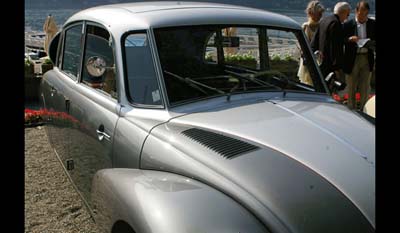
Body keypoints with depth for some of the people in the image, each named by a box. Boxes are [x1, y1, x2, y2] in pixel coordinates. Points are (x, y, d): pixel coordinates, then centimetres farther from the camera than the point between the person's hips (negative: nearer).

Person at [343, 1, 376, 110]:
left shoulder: (372, 24, 5)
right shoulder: (348, 25, -2)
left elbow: (375, 40, 9)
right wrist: (350, 39, -20)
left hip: (367, 59, 2)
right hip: (352, 59, -2)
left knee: (365, 87, 7)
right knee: (351, 87, 7)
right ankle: (351, 110, 19)